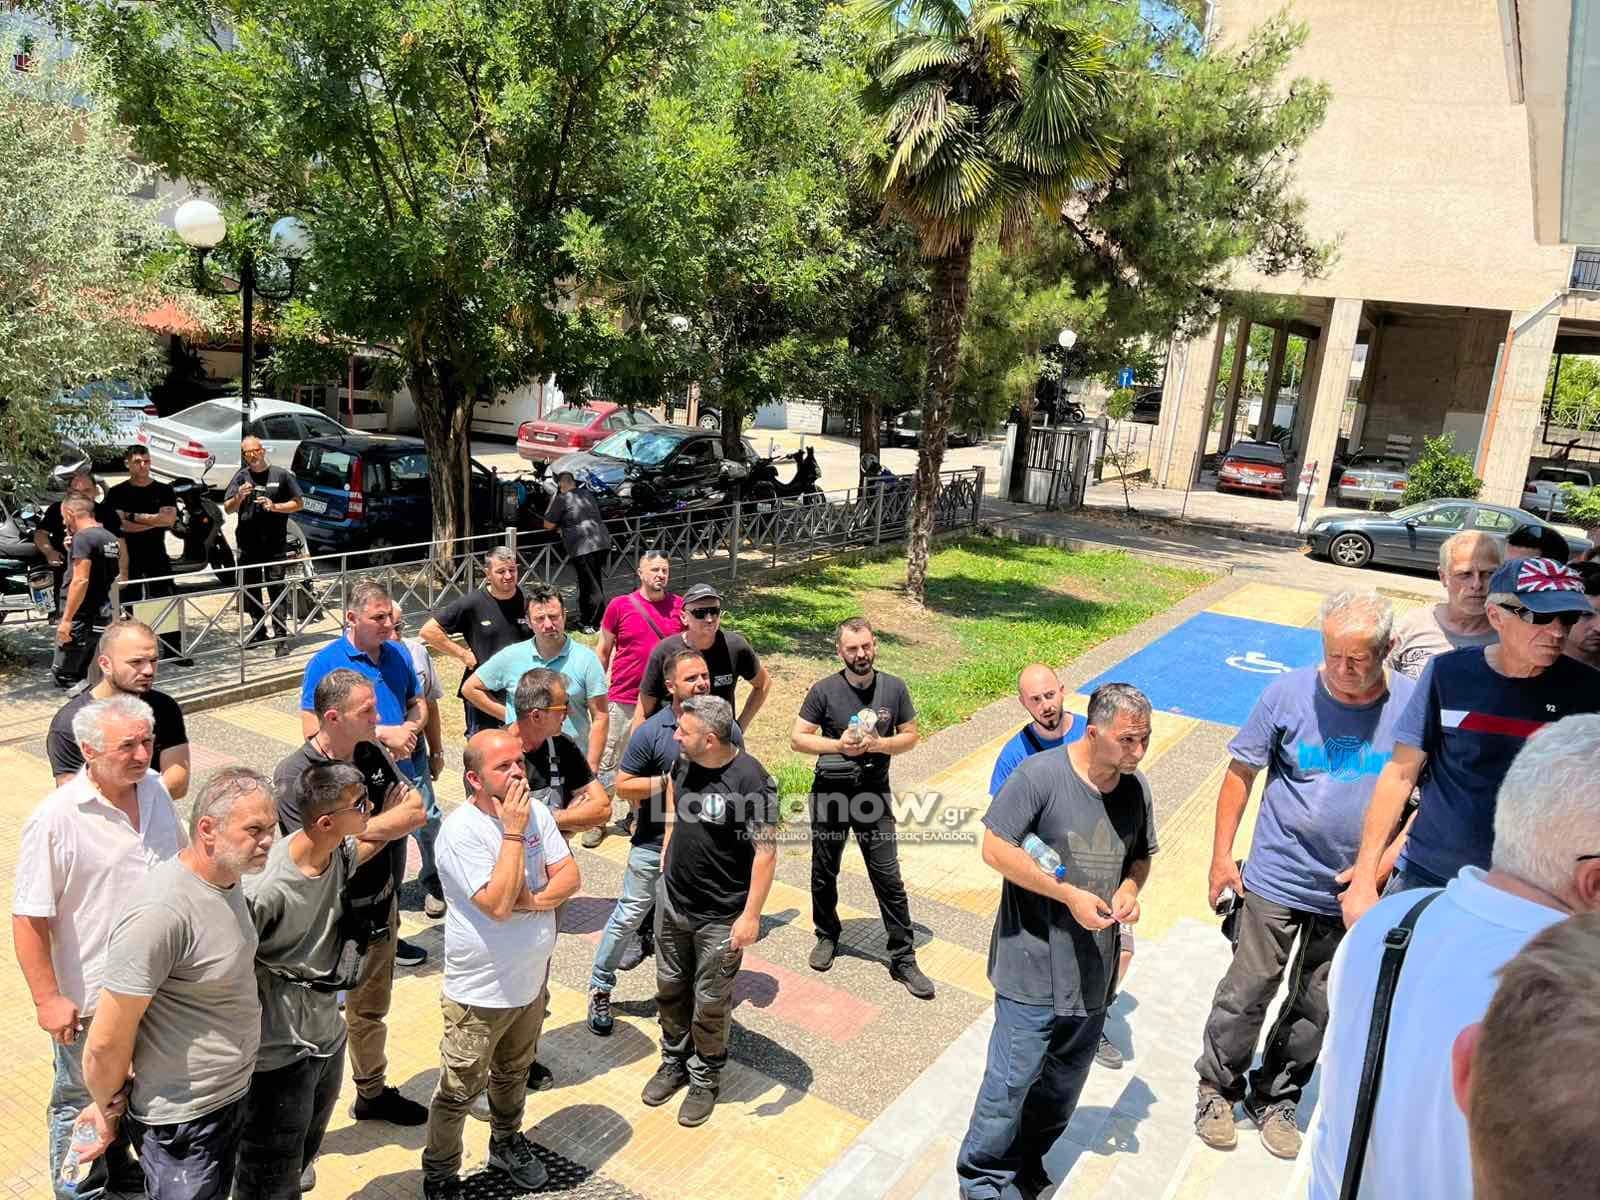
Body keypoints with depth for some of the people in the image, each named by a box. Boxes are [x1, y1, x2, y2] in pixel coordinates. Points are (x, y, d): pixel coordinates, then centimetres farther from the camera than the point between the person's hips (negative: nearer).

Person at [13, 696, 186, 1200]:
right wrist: (47, 998, -16)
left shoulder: (155, 789, -6)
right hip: (88, 996, -5)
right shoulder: (55, 819, -25)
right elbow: (30, 918, -19)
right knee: (82, 1101, 17)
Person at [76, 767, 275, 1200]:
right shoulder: (162, 912, -30)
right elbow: (107, 1042, -24)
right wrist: (108, 1108, -7)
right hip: (182, 1121, -8)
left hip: (232, 1095, 8)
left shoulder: (227, 878, -1)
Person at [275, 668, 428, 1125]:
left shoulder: (374, 754, -3)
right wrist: (389, 821, -18)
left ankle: (372, 1093, 44)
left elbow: (417, 811, -8)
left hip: (380, 911, 6)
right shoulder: (294, 776, -22)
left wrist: (357, 829, -19)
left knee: (371, 1010, 25)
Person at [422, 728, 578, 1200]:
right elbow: (499, 905, -31)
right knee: (458, 1091, 10)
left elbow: (570, 876, -6)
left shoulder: (535, 811, -6)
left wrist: (531, 900, -23)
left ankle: (506, 1143, 49)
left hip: (531, 979, 6)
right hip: (481, 993, -6)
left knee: (513, 1074, 27)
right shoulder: (461, 831, -24)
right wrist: (514, 833, -29)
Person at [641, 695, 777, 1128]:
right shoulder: (684, 761, -7)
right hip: (672, 898, 6)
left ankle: (705, 1077, 35)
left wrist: (751, 915, -21)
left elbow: (766, 852, -23)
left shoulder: (751, 782, -27)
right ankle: (674, 1061, 44)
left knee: (710, 1002, 11)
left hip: (720, 917, -6)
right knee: (670, 988, 21)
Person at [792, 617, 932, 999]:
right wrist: (838, 745, -18)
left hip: (874, 794, 0)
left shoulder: (894, 688, -4)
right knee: (824, 872, 15)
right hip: (830, 792, 0)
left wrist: (881, 744, -15)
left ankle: (903, 958, 11)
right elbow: (797, 737, -4)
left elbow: (910, 735, 4)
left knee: (888, 877, 0)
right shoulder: (824, 691, -8)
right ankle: (827, 936, 39)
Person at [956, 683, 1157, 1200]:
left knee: (1065, 1080, 19)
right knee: (1013, 1077, -1)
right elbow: (995, 847, -18)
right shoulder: (1040, 774, -18)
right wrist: (1069, 894, -19)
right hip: (1034, 962, -6)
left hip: (1093, 967, 6)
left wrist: (1130, 887, -7)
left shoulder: (1136, 788, 1)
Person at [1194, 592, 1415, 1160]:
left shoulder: (1413, 704, -11)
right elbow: (1242, 771, -3)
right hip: (1277, 879, -1)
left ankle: (1276, 1096, 38)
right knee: (1246, 992, 7)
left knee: (1317, 1007, 17)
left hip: (1356, 890, 2)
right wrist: (1222, 855, -3)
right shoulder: (1289, 693, -13)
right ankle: (1218, 1087, 31)